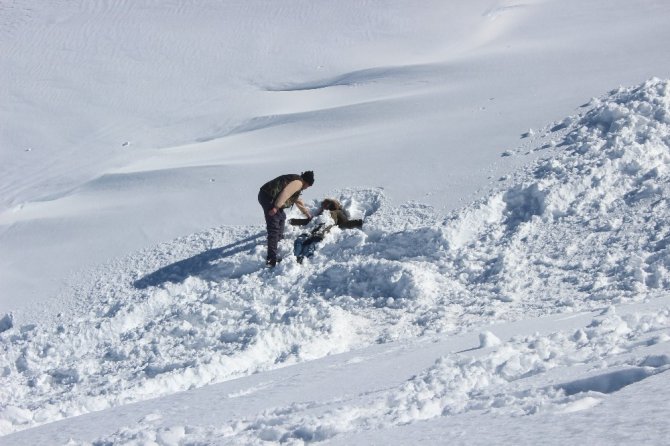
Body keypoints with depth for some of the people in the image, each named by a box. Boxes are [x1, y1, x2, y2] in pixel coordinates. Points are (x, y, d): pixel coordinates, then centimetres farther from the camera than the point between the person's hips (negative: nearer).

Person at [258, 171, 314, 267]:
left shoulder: (296, 181, 28)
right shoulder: (298, 182, -5)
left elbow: (298, 201, 42)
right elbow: (285, 193, -21)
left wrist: (308, 214, 51)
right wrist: (276, 207, -23)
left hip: (267, 196, 10)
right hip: (268, 197, -10)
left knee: (281, 217, 32)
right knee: (274, 229, -13)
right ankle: (271, 259, -20)